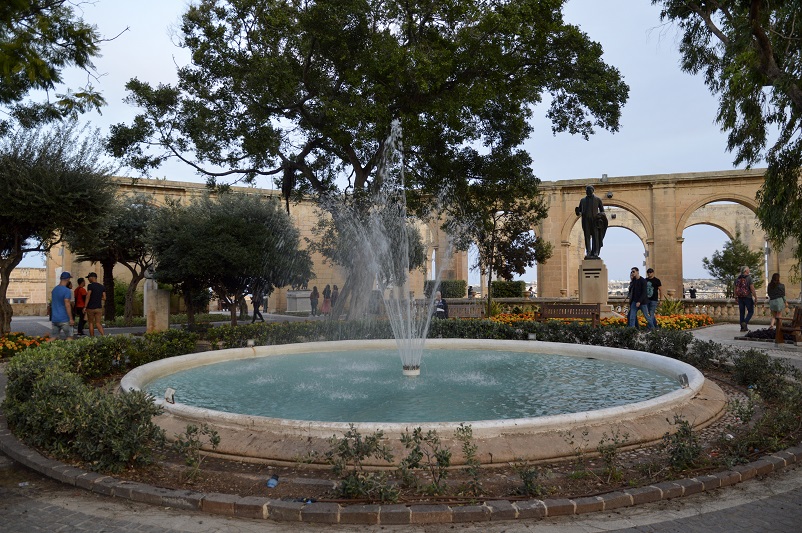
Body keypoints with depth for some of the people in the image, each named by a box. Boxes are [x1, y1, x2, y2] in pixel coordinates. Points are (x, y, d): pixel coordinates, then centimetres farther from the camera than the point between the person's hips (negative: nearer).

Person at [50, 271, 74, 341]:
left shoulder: (54, 289, 11)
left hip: (54, 319, 7)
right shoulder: (67, 291, -13)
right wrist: (71, 319, -16)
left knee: (53, 337, 10)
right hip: (64, 319, -7)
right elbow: (67, 305, -17)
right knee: (69, 337, -1)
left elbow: (52, 303, 19)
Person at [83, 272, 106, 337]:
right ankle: (104, 335, -15)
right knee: (98, 323, 4)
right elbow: (104, 298, 6)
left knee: (91, 323, 10)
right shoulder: (102, 287, 7)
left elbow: (88, 296, -15)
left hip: (90, 308, -4)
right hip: (99, 308, 4)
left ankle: (92, 338, 14)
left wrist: (85, 307, -13)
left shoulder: (90, 286, -9)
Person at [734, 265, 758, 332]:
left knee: (742, 312, 9)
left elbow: (735, 289, 10)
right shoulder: (749, 278, -10)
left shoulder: (737, 278, 6)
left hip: (740, 298, 5)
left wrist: (736, 297, 20)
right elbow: (752, 288, -14)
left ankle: (742, 327, 10)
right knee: (750, 311, 7)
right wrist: (755, 297, -8)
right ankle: (745, 322, -15)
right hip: (748, 297, -5)